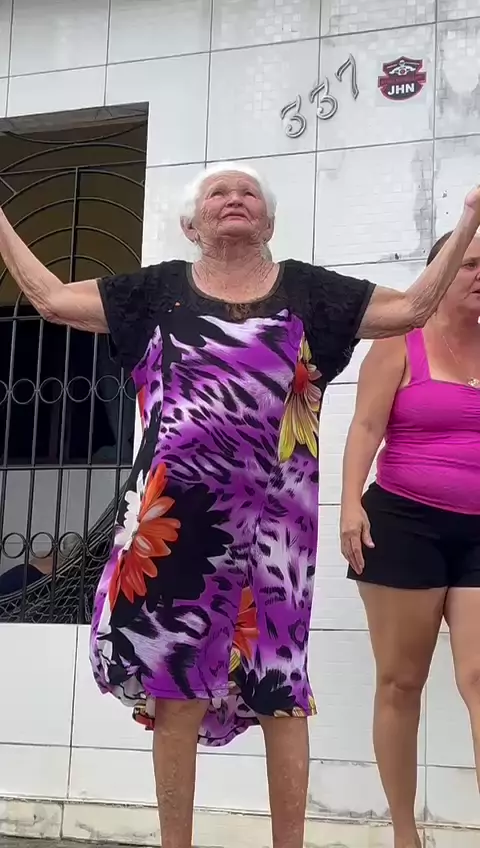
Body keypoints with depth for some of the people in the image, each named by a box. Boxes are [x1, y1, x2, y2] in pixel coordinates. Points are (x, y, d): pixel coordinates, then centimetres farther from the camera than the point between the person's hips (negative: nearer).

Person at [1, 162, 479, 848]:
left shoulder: (307, 289, 10)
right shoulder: (158, 288, 11)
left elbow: (414, 308, 12)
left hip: (271, 517, 0)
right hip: (178, 513, 0)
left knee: (280, 679, 3)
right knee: (174, 678, 3)